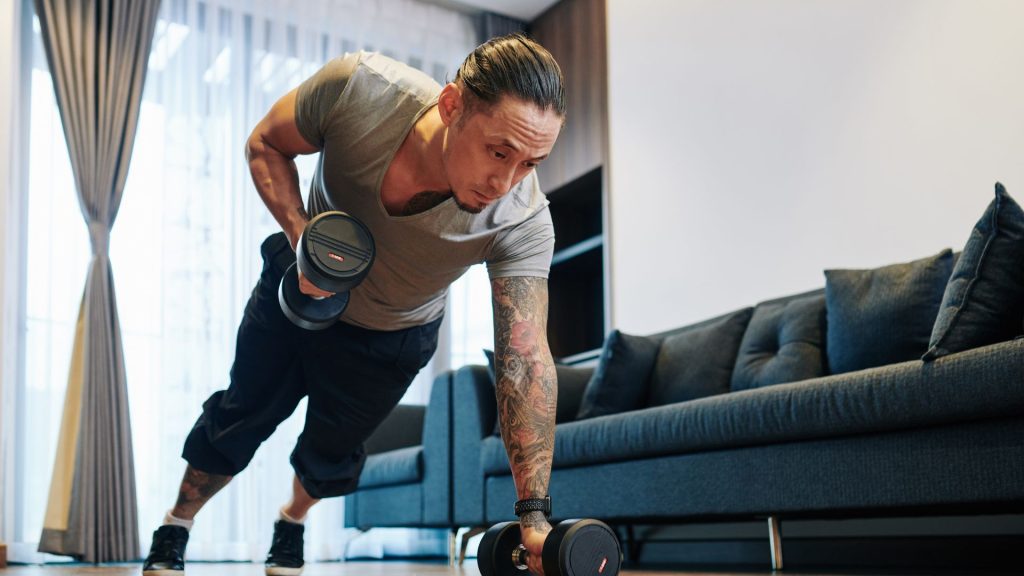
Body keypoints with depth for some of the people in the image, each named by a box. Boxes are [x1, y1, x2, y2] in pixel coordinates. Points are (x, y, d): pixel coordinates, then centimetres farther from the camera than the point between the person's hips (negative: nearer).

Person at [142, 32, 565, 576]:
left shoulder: (523, 221, -38)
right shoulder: (359, 87, -37)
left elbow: (525, 362, -39)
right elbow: (265, 145, -17)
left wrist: (533, 514, -45)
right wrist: (301, 233, -34)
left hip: (392, 340, 0)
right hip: (298, 286, 0)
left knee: (331, 454, 16)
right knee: (242, 414, 13)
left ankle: (292, 522, 51)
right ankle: (173, 532, 40)